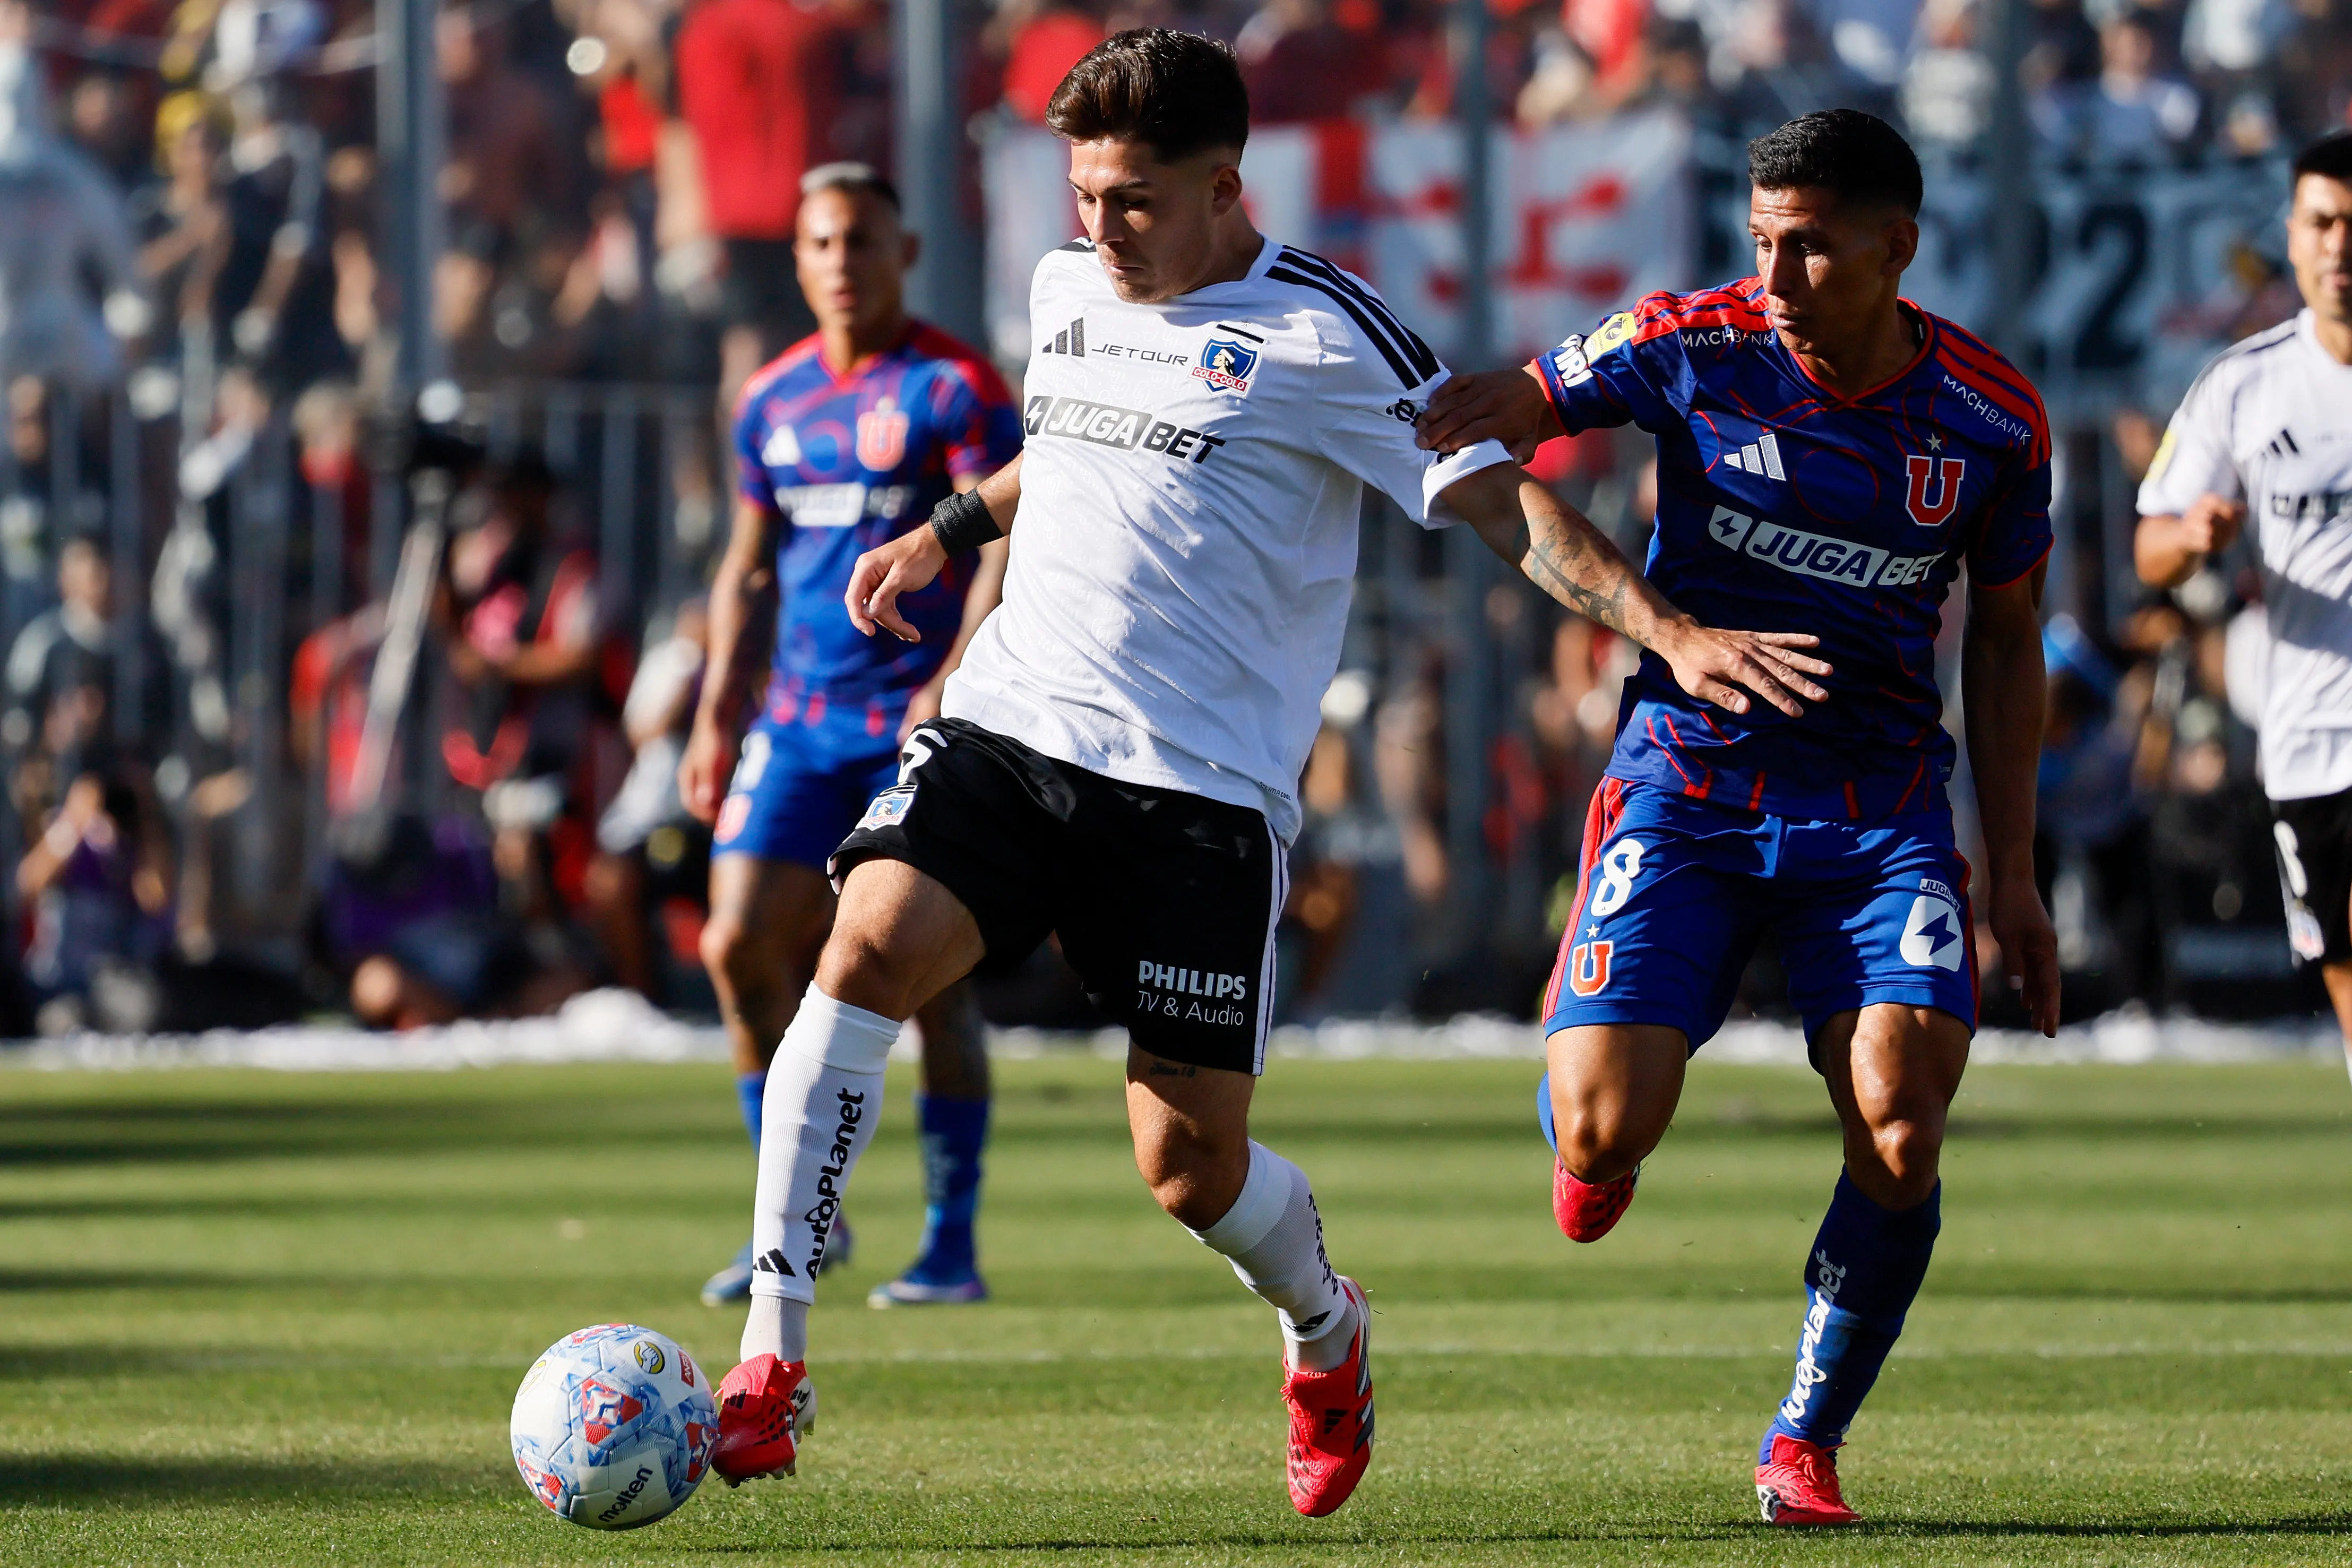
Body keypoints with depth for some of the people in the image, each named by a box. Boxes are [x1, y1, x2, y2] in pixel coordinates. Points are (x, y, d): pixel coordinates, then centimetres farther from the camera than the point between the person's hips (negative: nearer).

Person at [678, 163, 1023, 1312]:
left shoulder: (954, 390, -5)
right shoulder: (771, 400, 13)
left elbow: (1006, 550, -14)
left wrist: (953, 683, -26)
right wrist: (717, 714, 12)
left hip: (921, 728, -6)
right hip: (801, 722, 6)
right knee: (739, 946, -5)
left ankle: (952, 1249, 3)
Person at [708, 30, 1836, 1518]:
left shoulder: (1323, 335, -5)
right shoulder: (1070, 288, 14)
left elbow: (1500, 498, -8)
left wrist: (1667, 628, -19)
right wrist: (947, 531, 32)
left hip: (1202, 785, -4)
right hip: (1008, 726, 4)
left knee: (1192, 1163, -5)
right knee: (871, 945, -24)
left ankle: (1326, 1328, 32)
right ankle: (772, 1364, -22)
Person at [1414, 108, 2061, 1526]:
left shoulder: (1993, 421, -3)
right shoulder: (1692, 347, -8)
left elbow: (2006, 640, 9)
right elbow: (1502, 410, 4)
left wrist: (2012, 870, 8)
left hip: (1882, 808, 1)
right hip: (1686, 786, -1)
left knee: (1900, 1127, -19)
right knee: (1600, 1134, -15)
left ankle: (1806, 1446, 0)